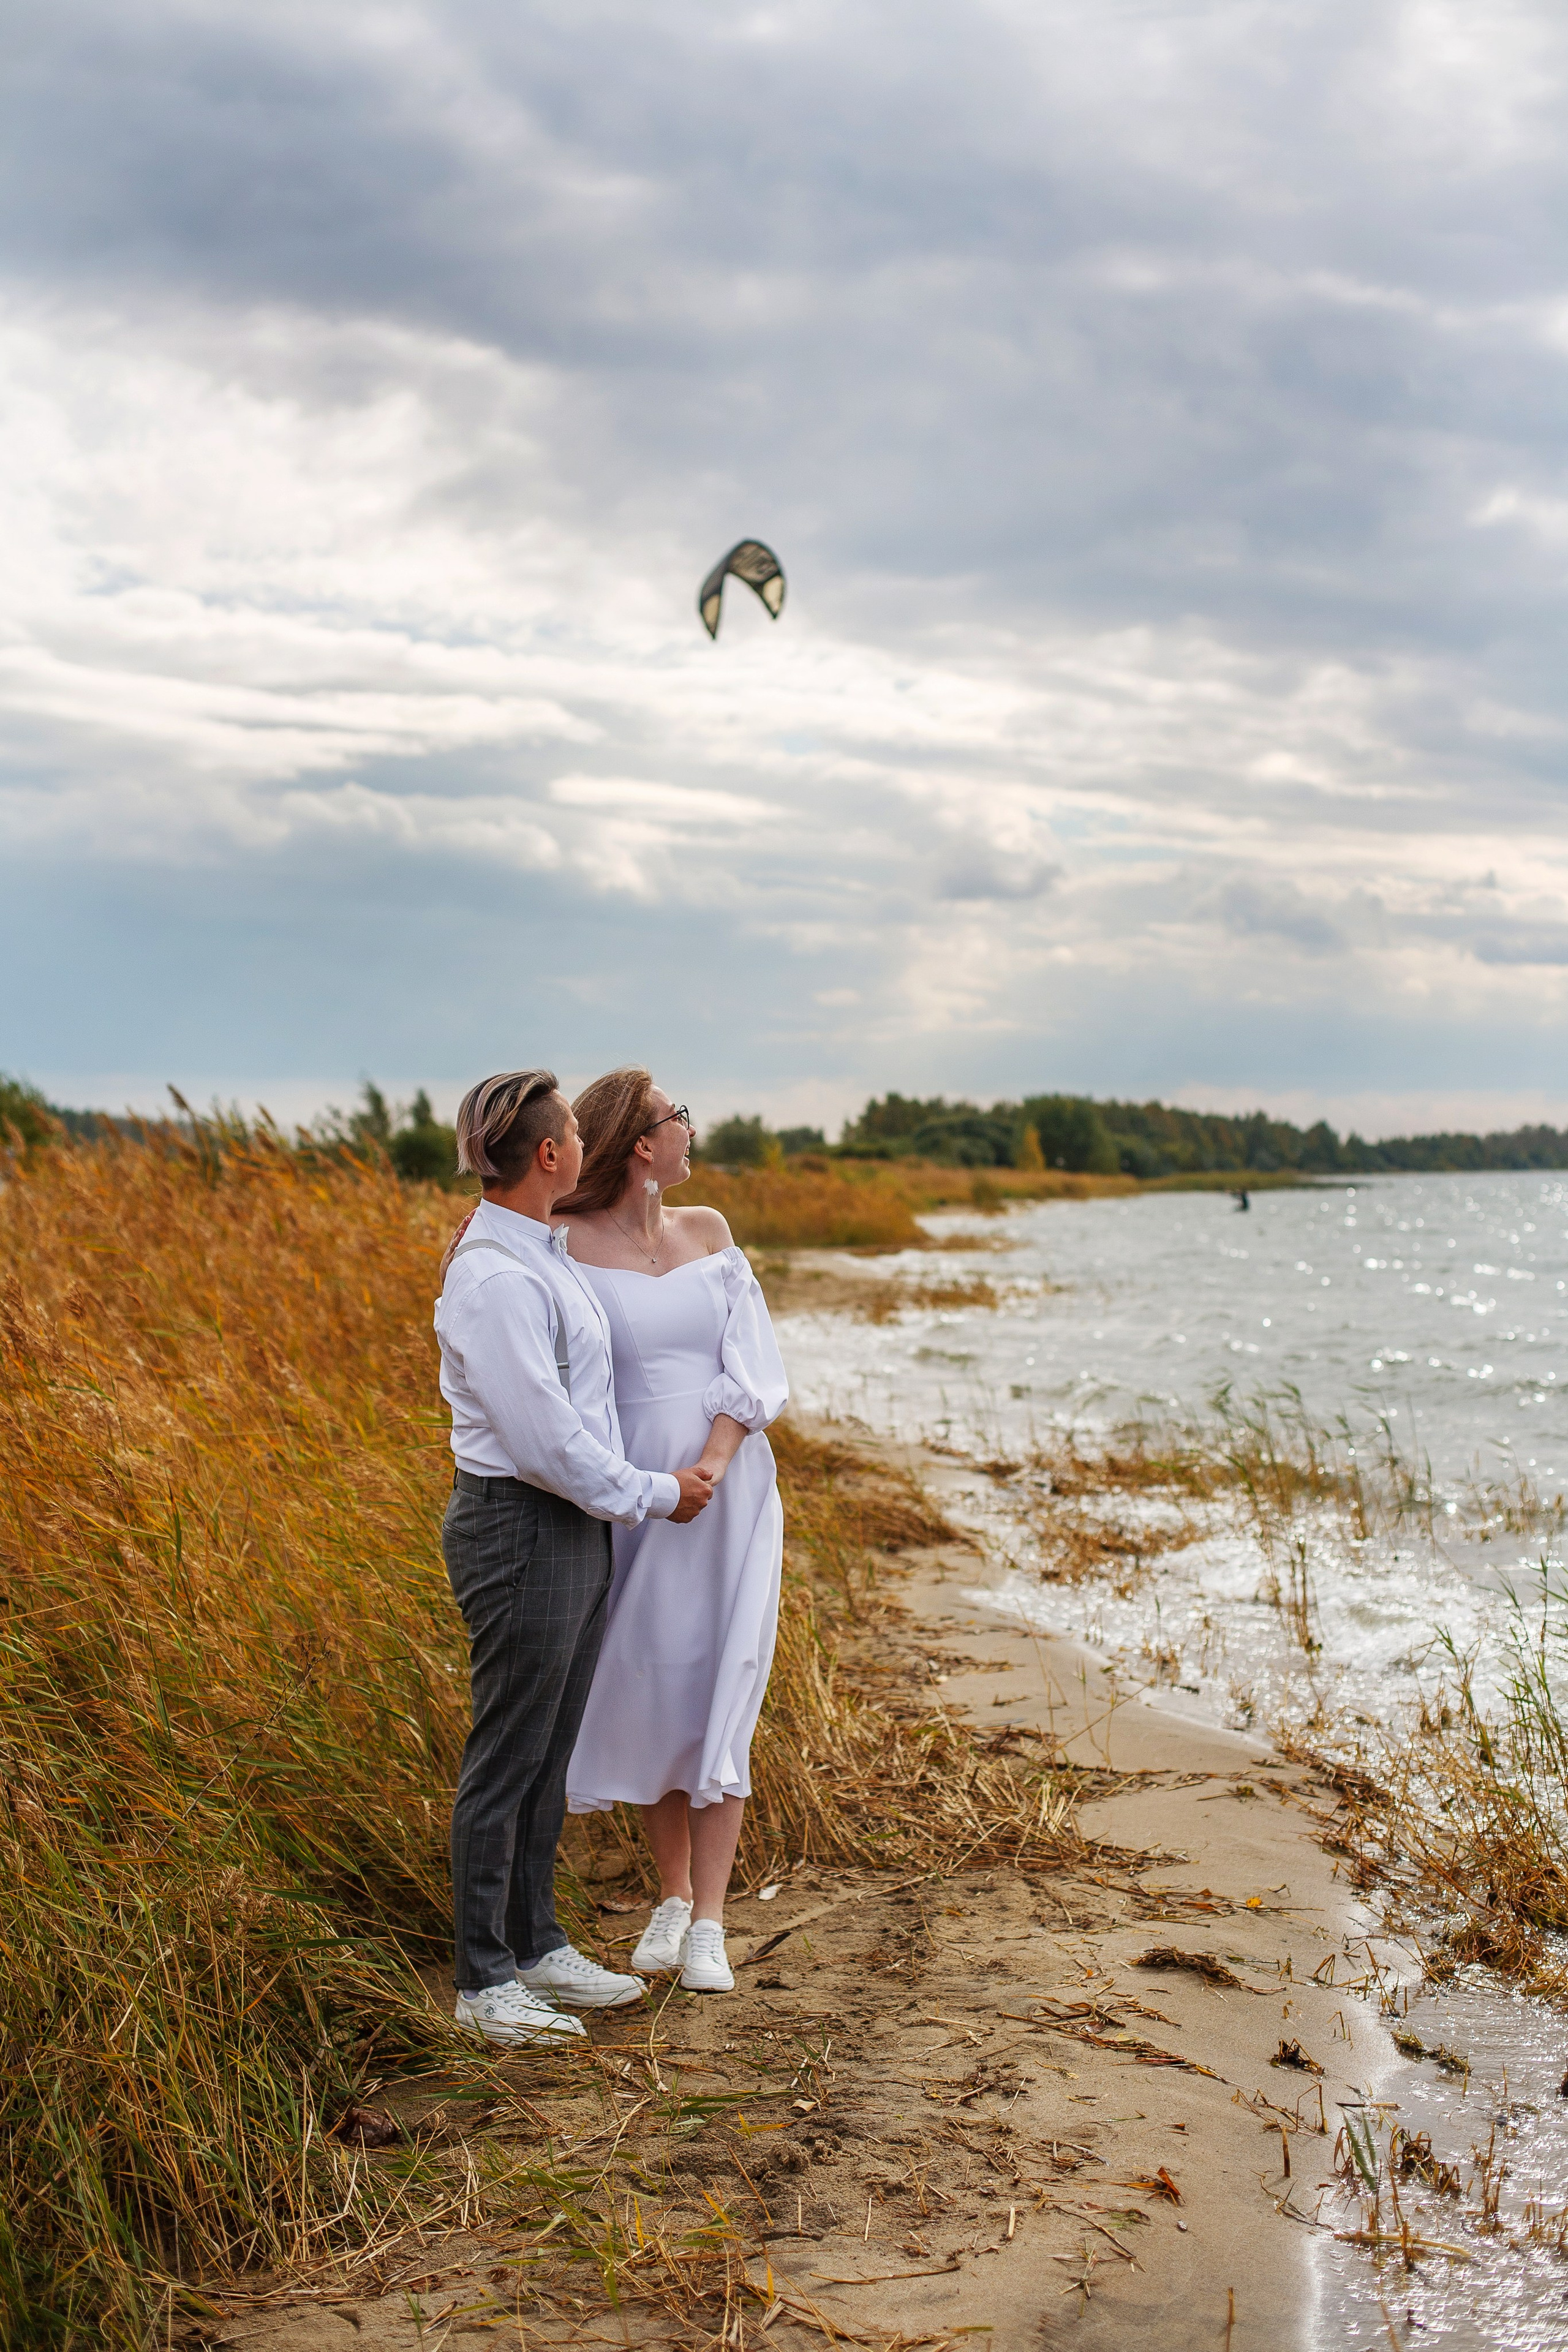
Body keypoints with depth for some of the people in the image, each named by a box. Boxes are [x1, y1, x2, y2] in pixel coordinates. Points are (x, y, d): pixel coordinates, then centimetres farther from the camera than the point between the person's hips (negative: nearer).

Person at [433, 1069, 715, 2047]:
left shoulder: (543, 1254, 12)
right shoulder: (497, 1279, -21)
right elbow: (543, 1440, -22)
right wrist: (654, 1495, -12)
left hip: (577, 1528, 10)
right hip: (521, 1533, -10)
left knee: (549, 1756, 17)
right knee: (507, 1762, 0)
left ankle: (539, 1947, 28)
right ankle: (487, 1983, 10)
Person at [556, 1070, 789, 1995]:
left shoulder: (710, 1232, 5)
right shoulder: (566, 1244, -5)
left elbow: (751, 1366, -1)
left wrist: (709, 1468, -14)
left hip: (730, 1489, 2)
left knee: (719, 1699, -2)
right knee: (649, 1695, 7)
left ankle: (709, 1924, 4)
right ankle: (673, 1895, 26)